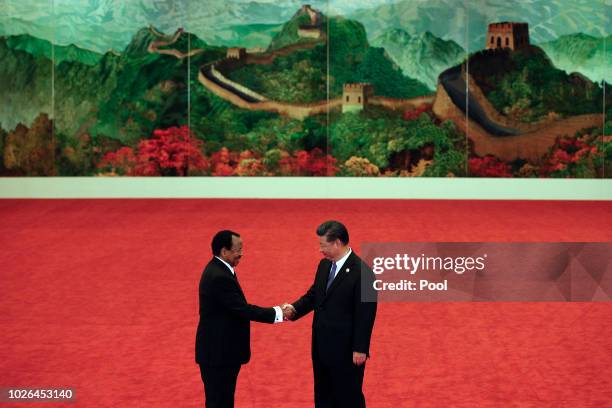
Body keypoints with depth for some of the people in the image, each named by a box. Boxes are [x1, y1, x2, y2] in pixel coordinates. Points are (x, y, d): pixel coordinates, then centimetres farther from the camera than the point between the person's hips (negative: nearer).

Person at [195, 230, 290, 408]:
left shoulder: (218, 269, 8)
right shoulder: (219, 277, -25)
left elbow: (237, 307, 12)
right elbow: (243, 309, -24)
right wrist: (276, 313, -16)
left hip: (220, 348, 10)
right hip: (218, 352, -10)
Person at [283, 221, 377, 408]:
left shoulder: (362, 272, -19)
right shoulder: (324, 265, 5)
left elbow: (365, 315, -18)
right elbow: (314, 294, 14)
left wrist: (360, 349, -17)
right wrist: (294, 308, -5)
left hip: (346, 350, -8)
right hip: (322, 346, 8)